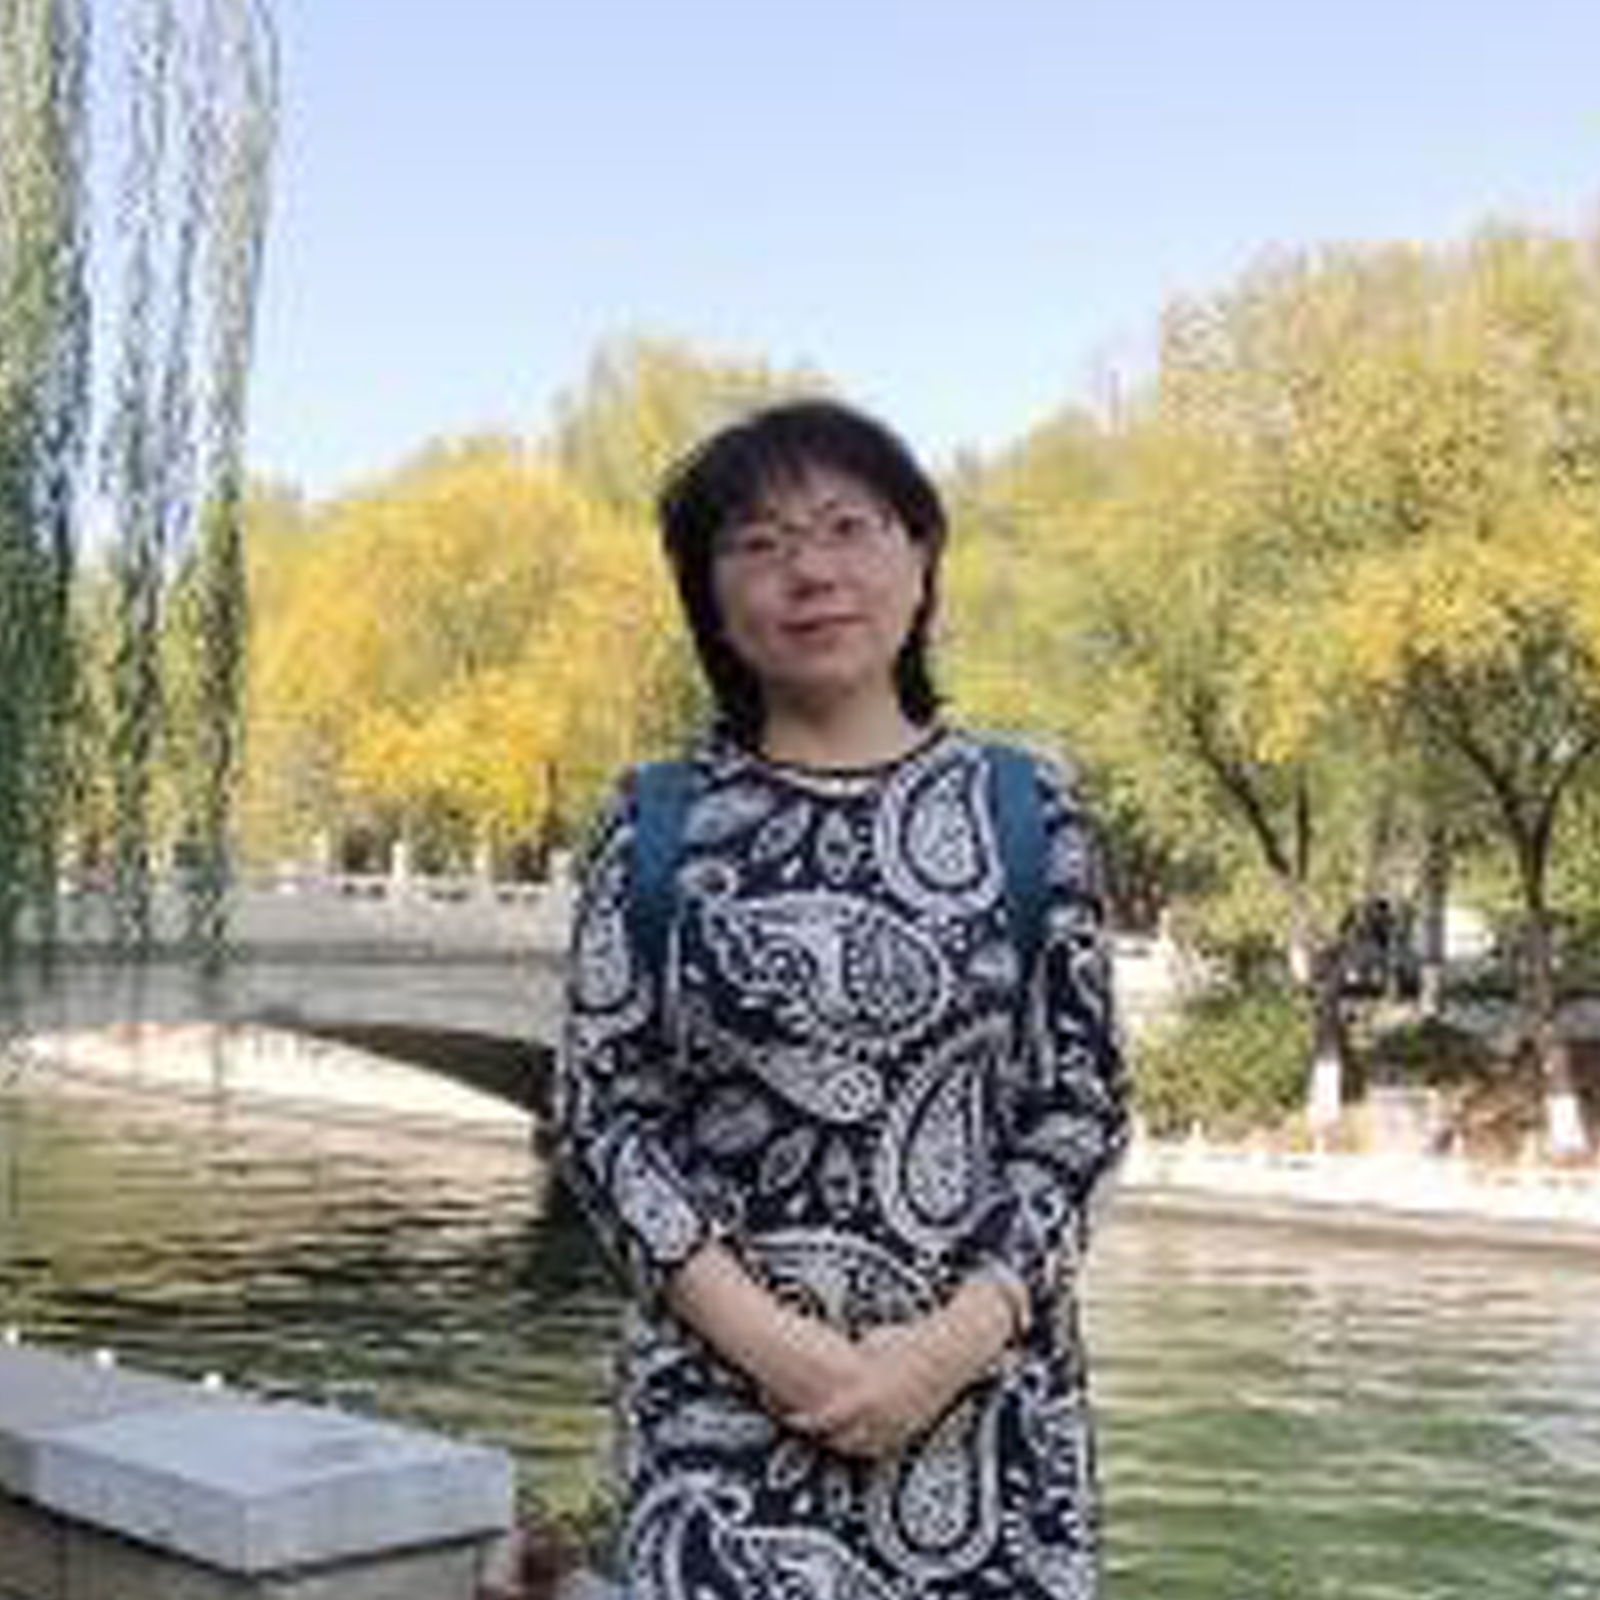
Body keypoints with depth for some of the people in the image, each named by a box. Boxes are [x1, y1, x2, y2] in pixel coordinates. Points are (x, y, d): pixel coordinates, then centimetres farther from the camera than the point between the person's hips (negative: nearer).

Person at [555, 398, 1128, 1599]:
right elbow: (600, 1114, 0)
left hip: (986, 1390, 1)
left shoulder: (1026, 814, 1)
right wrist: (761, 1335, -11)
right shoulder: (657, 827, 1)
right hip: (725, 1388, 0)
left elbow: (1082, 1111, 1)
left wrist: (956, 1340, -11)